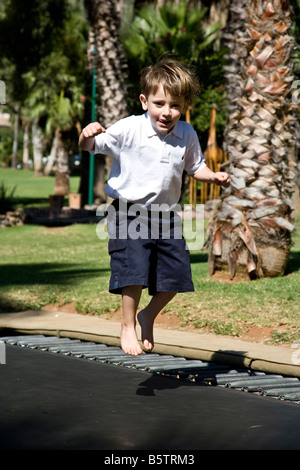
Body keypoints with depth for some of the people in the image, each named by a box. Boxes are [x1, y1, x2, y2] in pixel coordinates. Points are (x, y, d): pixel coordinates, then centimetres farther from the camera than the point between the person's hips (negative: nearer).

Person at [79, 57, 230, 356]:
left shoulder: (187, 135, 2)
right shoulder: (128, 129, -12)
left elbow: (195, 166, 18)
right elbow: (91, 147, -12)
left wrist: (212, 176, -2)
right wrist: (88, 135, -35)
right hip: (130, 211, -4)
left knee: (176, 275, 4)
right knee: (134, 271, -12)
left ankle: (149, 316, 30)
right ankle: (128, 327, 7)